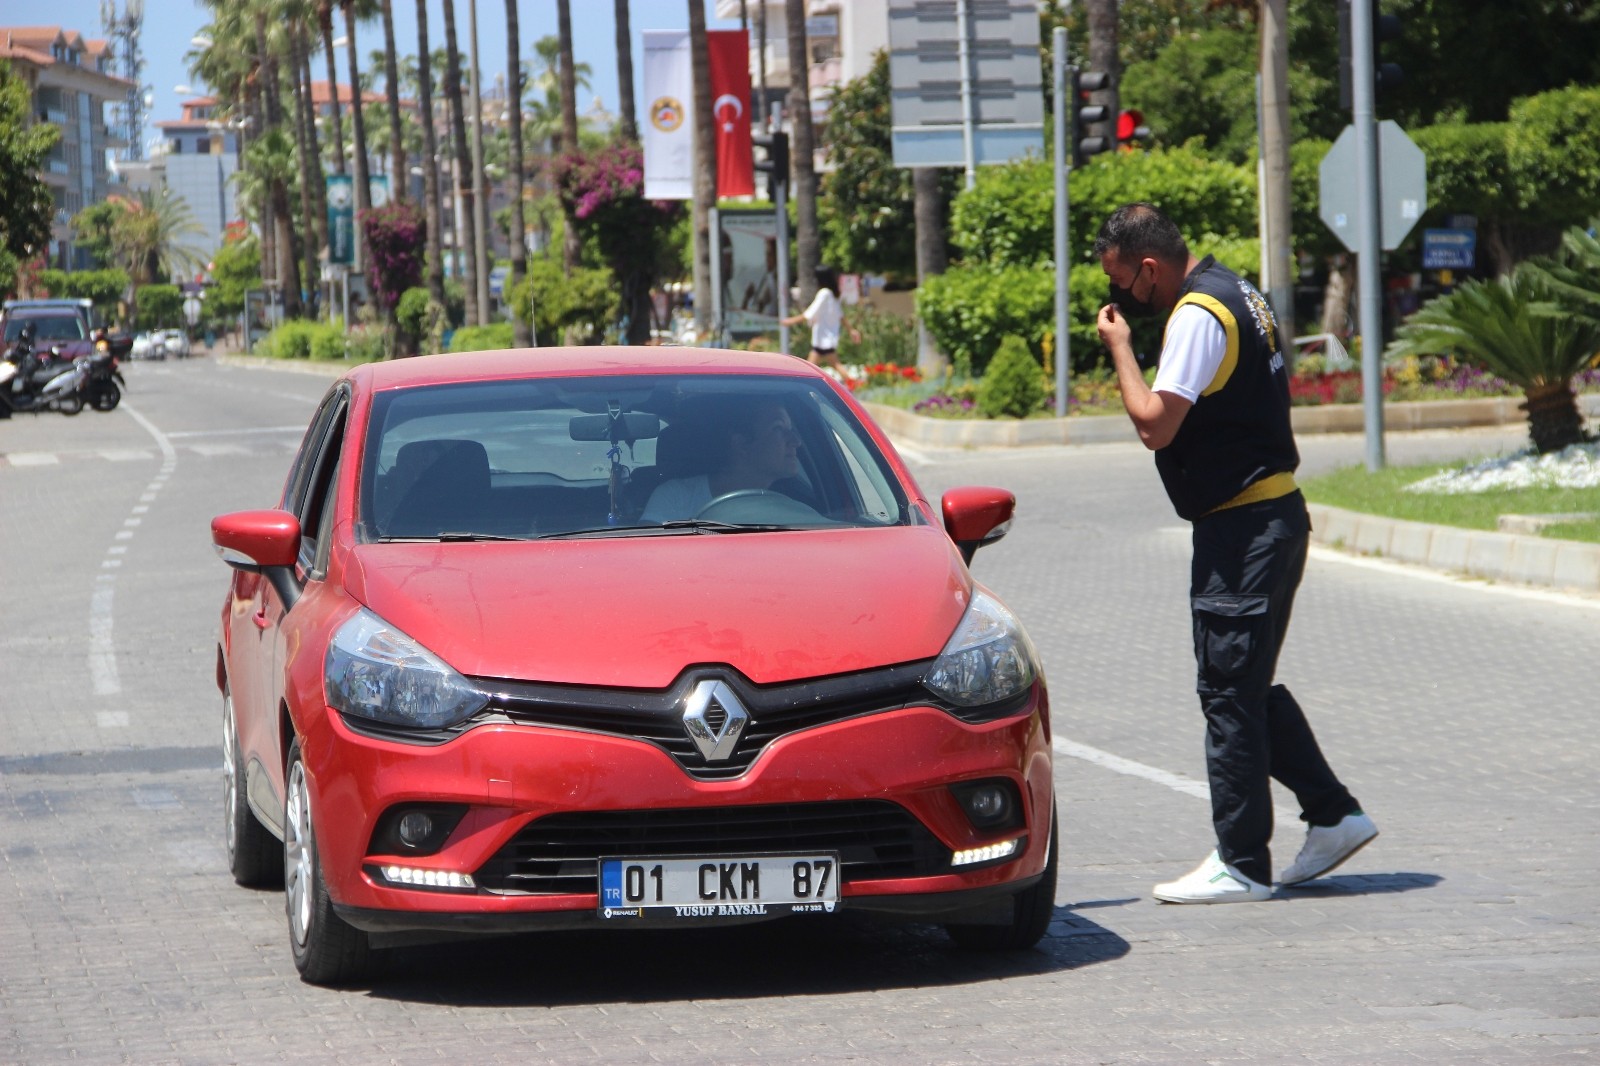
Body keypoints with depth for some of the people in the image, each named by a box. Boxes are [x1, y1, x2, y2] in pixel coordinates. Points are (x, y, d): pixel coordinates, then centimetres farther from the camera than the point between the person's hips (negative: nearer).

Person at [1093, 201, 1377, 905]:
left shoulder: (1198, 315, -18)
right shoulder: (1233, 292, 14)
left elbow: (1155, 424, -23)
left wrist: (1120, 347, -11)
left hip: (1243, 529, -10)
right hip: (1273, 513, 10)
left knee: (1229, 691, -5)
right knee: (1249, 686, 16)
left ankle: (1241, 865, -1)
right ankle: (1333, 814, 18)